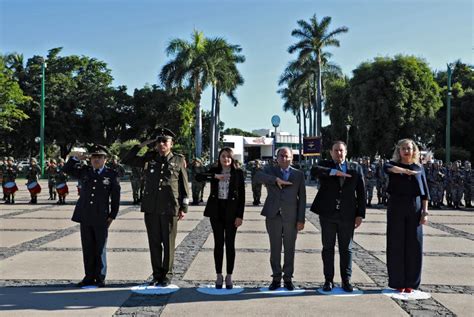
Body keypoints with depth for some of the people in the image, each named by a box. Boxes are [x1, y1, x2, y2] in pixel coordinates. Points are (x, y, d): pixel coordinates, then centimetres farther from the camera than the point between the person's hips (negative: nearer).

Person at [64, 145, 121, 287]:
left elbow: (115, 197, -1)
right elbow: (66, 169, 14)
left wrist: (112, 216, -4)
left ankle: (100, 278, 15)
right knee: (87, 249, 9)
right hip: (85, 217, 3)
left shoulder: (111, 174, -1)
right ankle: (89, 277, 19)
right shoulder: (85, 171, 9)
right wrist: (76, 159, -3)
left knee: (100, 249, 5)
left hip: (101, 218, -3)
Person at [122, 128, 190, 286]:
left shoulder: (178, 160, 4)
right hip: (151, 208, 2)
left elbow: (184, 185, 5)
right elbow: (127, 160, 13)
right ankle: (157, 275, 19)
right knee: (154, 242, 8)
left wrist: (184, 208, 0)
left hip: (170, 209, -2)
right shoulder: (149, 159, 9)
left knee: (168, 243, 4)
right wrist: (140, 145, 4)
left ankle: (167, 275, 16)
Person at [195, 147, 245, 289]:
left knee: (230, 244, 4)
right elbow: (198, 177, -11)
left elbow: (242, 195, -2)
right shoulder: (214, 171, 6)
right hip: (216, 211, 2)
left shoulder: (238, 172, 0)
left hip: (231, 211, -1)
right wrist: (215, 176, -21)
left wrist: (240, 215, -8)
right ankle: (219, 276, 14)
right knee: (218, 243, 6)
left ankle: (229, 276, 13)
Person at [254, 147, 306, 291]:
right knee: (275, 249, 6)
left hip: (291, 217, 0)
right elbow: (257, 176, -15)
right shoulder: (270, 170, 7)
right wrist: (276, 179, -26)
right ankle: (276, 278, 16)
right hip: (273, 216, 0)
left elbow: (302, 198, 4)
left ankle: (288, 278, 17)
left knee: (290, 249, 6)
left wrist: (301, 219, -2)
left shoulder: (298, 174, 7)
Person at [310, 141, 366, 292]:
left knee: (346, 249, 6)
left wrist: (360, 214, -1)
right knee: (328, 248, 6)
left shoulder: (356, 168, 8)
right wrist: (334, 172, -26)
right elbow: (314, 170, -20)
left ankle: (346, 280, 15)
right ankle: (328, 280, 14)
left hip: (347, 215, 1)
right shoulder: (325, 165, 5)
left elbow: (361, 192, 5)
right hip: (327, 214, 0)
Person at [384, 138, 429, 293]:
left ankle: (411, 282, 12)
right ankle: (398, 282, 8)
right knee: (396, 245, 0)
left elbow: (425, 193, 8)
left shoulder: (419, 168, 10)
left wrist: (425, 212, 0)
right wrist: (407, 171, -25)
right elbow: (387, 168, -23)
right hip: (396, 208, -2)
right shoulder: (393, 165, 4)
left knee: (414, 245, 2)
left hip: (414, 208, 2)